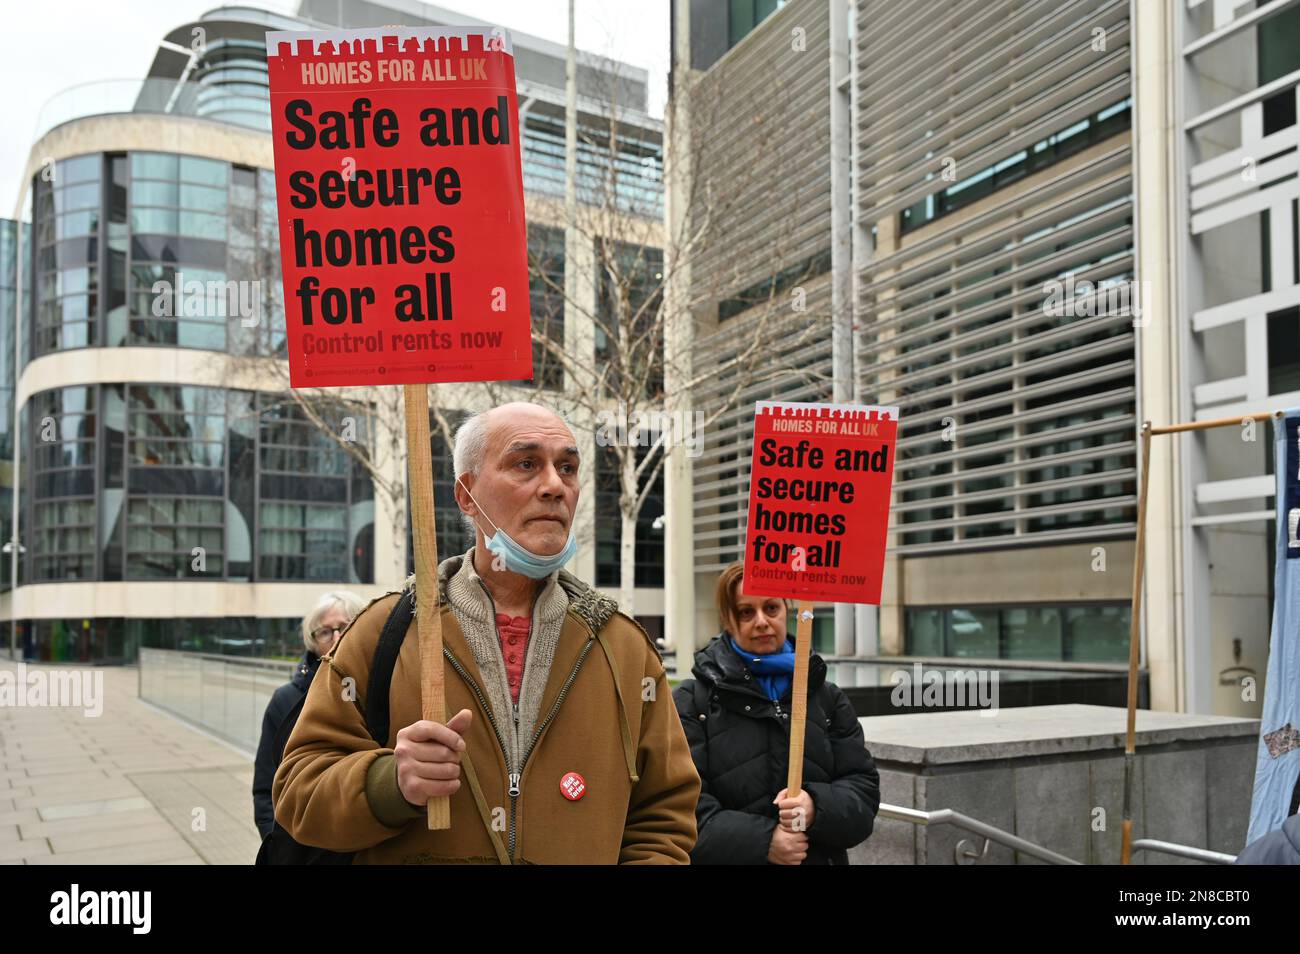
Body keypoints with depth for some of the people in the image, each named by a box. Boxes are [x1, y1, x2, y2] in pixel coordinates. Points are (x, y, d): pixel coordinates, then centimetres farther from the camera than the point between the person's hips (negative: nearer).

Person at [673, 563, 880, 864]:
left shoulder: (828, 698, 5)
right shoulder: (691, 701, -6)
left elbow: (864, 789, -1)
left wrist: (818, 807, -21)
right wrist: (761, 840, -25)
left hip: (821, 857, 3)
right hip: (727, 855, -3)